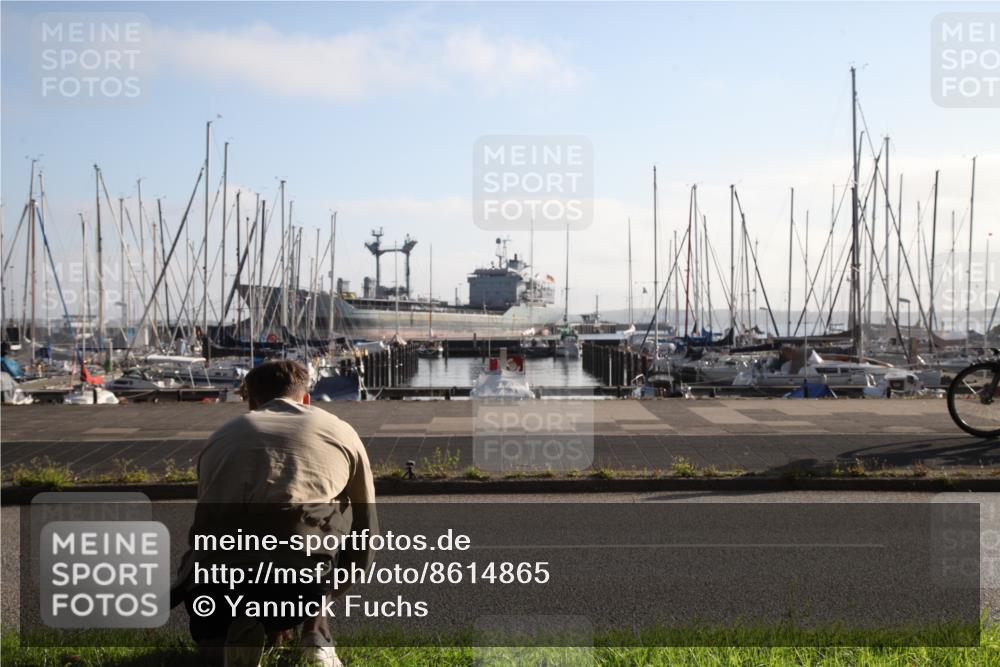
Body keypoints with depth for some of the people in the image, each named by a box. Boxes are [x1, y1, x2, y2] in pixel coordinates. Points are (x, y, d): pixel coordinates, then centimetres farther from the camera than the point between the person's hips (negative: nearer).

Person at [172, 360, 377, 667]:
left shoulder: (222, 436, 29)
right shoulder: (339, 431, 25)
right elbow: (365, 530, 34)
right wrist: (331, 591, 52)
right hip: (305, 570, -1)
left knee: (211, 634, 36)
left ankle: (240, 627, 1)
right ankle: (317, 636, 21)